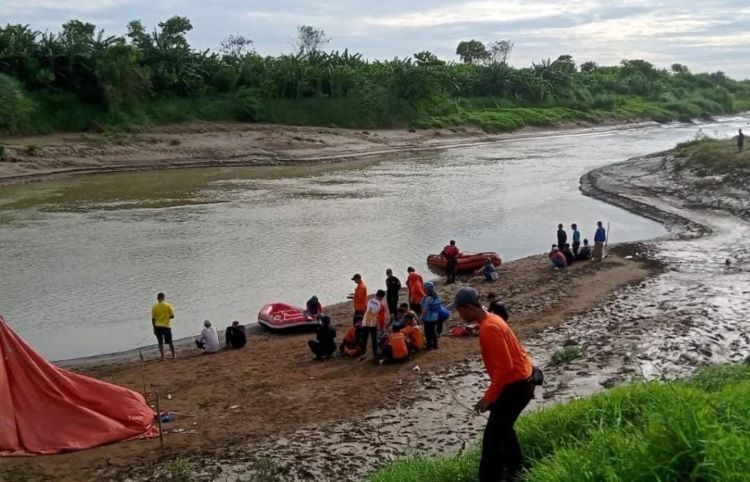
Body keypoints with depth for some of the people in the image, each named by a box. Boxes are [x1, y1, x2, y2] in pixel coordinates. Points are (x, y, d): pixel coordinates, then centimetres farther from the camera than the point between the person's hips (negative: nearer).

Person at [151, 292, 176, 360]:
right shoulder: (168, 305, -5)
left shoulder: (154, 307, -2)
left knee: (160, 343, 7)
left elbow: (153, 319, -1)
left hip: (158, 327, 0)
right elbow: (172, 316, -5)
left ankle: (162, 357, 4)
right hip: (167, 326, 0)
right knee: (170, 342, 12)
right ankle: (173, 355, 16)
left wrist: (154, 328, 8)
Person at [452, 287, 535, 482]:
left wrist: (488, 397, -23)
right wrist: (492, 394, 22)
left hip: (516, 385, -11)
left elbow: (505, 367, -28)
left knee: (492, 436, -6)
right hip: (518, 381, 11)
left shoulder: (489, 328, -24)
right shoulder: (491, 320, 8)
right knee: (502, 425, 25)